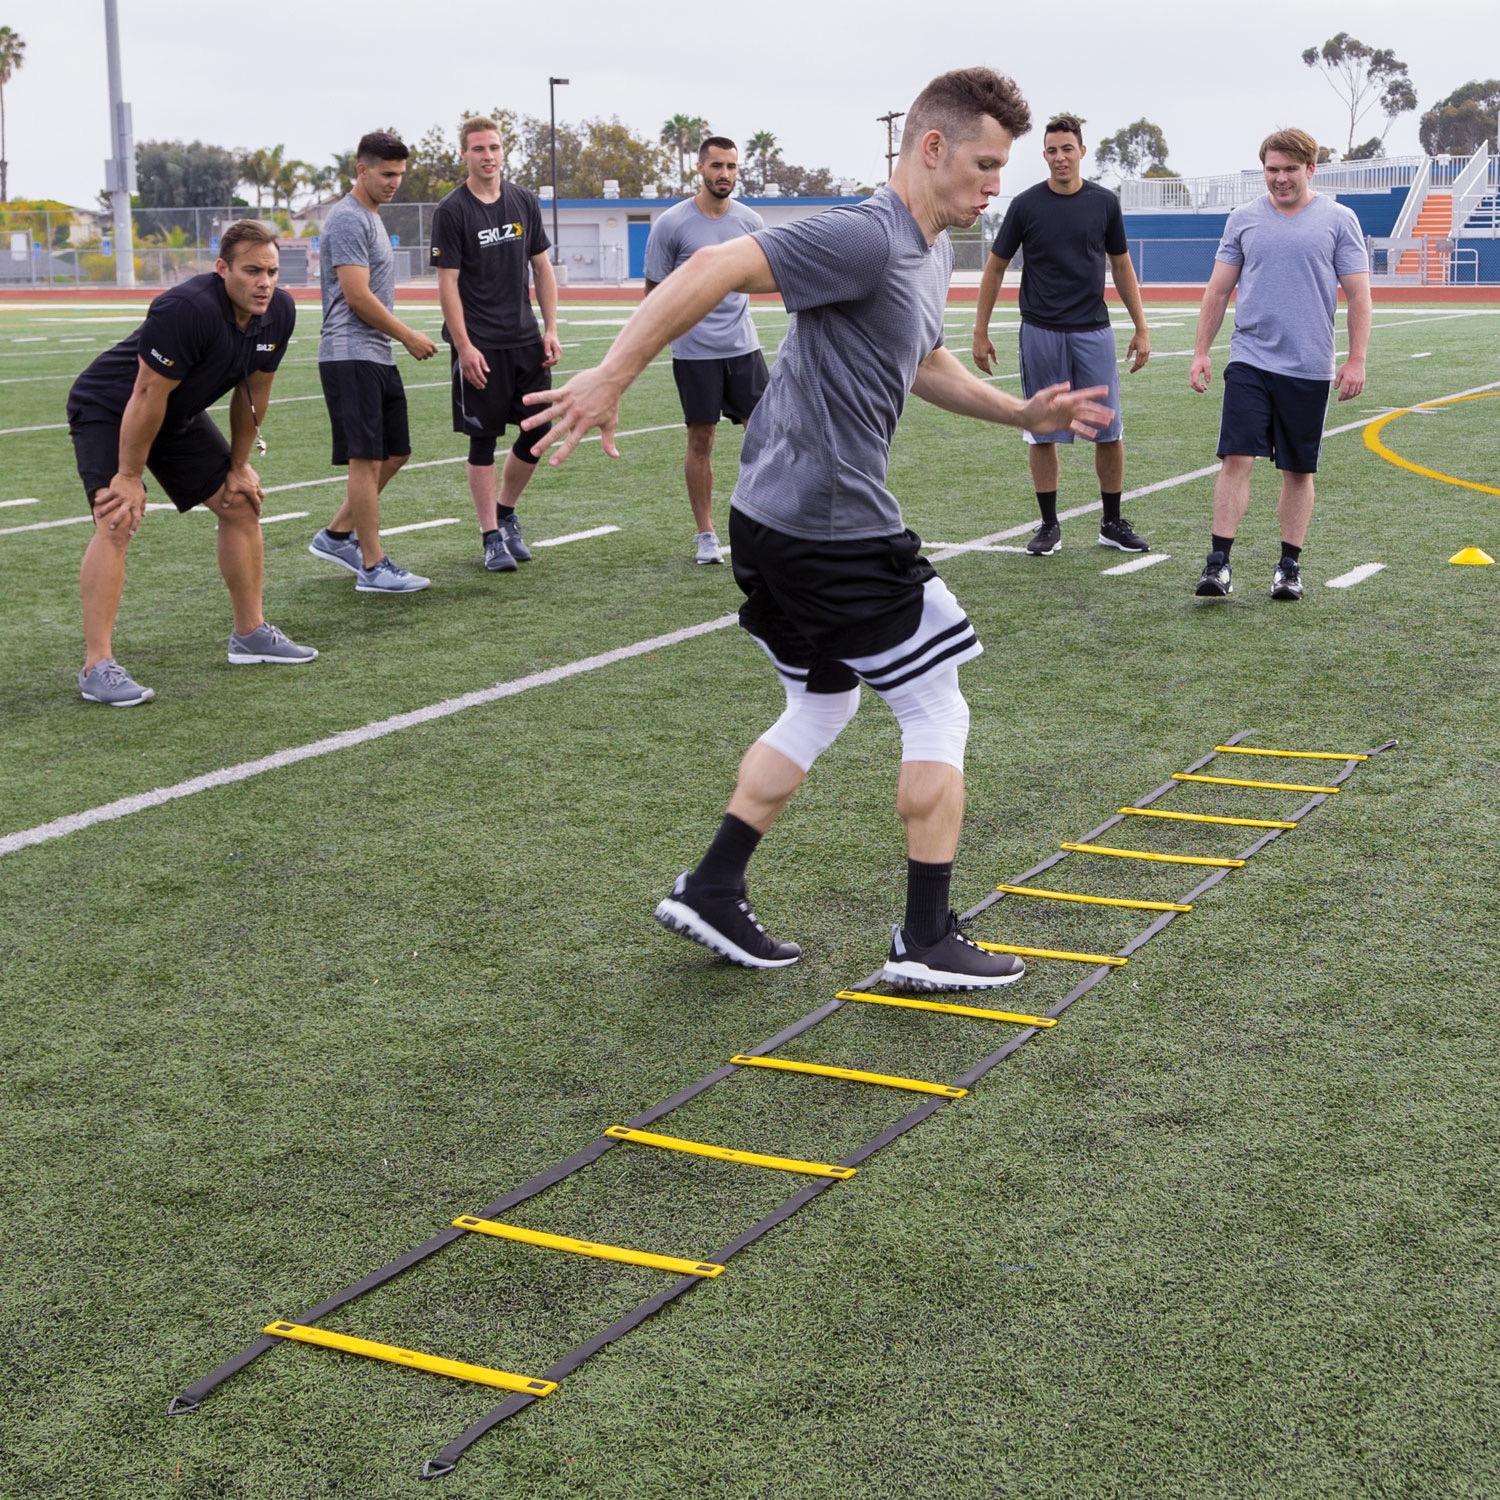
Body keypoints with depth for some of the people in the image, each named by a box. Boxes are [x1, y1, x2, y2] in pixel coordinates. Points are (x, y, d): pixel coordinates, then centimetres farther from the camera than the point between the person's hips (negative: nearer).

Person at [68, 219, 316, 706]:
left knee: (242, 504, 9)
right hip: (108, 410, -8)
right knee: (118, 521, -22)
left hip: (181, 416, 8)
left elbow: (252, 392, 2)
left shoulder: (279, 312, -12)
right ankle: (97, 667, -23)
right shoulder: (187, 310, -36)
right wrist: (129, 477, -24)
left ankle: (250, 632, 24)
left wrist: (239, 466, 8)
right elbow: (148, 396, -30)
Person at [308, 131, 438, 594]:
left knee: (395, 452, 13)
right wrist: (409, 337, -11)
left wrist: (403, 339, 22)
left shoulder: (372, 218, 19)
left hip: (378, 357, 10)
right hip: (352, 357, -10)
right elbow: (357, 295, -18)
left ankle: (337, 535, 23)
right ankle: (372, 567, -4)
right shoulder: (348, 219, -12)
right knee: (366, 459, -8)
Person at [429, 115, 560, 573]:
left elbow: (542, 267, 12)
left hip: (526, 339, 5)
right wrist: (464, 347, -15)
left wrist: (551, 329, 4)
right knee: (483, 440, 1)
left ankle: (505, 513, 26)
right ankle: (492, 537, 9)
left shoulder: (524, 202, 8)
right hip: (479, 345, -5)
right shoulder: (451, 211, -6)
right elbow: (447, 283, -9)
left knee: (538, 431, 5)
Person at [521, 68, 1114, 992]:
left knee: (822, 707, 20)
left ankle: (711, 891, 20)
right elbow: (712, 268, -26)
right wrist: (613, 377, -30)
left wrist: (1022, 413, 21)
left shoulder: (935, 254, 14)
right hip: (834, 527, -10)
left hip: (773, 523, 10)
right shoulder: (867, 239, -19)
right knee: (937, 712, 1)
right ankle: (928, 941, 8)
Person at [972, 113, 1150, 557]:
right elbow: (996, 267, 6)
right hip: (1040, 333, -1)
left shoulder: (1104, 203, 4)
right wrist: (980, 331, 3)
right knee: (1042, 433, 3)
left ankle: (1113, 523, 14)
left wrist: (1141, 327, 9)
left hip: (1093, 332, 1)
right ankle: (1049, 526, 14)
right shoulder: (1026, 204, 0)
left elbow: (1121, 267, 12)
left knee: (1109, 432, 1)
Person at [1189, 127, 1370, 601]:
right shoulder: (1243, 219, 7)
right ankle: (1218, 564, -9)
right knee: (1237, 458, -10)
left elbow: (1358, 295, 1)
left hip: (1308, 368, 0)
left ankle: (1290, 566, 17)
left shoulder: (1338, 221, 2)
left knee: (1298, 470, 7)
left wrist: (1356, 361, -6)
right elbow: (1218, 290, 10)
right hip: (1249, 361, 1)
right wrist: (1201, 352, 5)